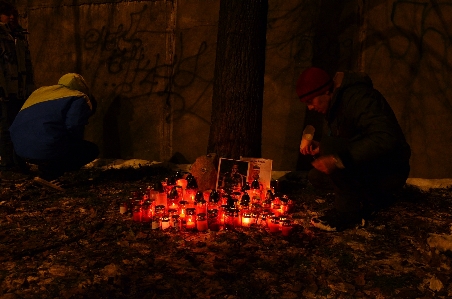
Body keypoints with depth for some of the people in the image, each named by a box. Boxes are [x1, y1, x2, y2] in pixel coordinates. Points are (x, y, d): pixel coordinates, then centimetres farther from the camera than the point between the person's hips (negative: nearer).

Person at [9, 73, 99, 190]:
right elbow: (74, 127, -13)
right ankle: (47, 175, -3)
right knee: (92, 150, 12)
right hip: (47, 149, -8)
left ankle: (46, 172, 12)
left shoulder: (41, 91, 24)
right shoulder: (79, 99, 4)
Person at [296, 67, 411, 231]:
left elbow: (385, 139, -35)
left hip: (390, 169, -10)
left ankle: (348, 211, -13)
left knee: (329, 147, -28)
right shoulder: (337, 102, 8)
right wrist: (318, 148, -5)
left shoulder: (357, 98, -21)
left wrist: (338, 159, -41)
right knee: (316, 176, 1)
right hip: (369, 168, 10)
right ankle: (376, 198, 9)